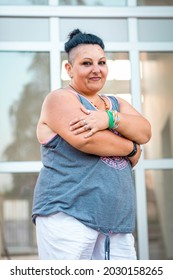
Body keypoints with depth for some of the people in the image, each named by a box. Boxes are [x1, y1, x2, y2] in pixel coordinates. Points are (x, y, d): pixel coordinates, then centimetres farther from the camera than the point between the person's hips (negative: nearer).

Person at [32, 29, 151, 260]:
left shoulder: (116, 104, 21)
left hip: (117, 222, 6)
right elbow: (85, 140, -17)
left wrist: (109, 118, -15)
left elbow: (145, 132, 4)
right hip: (67, 215, -6)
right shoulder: (60, 99, 0)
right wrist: (131, 148, -1)